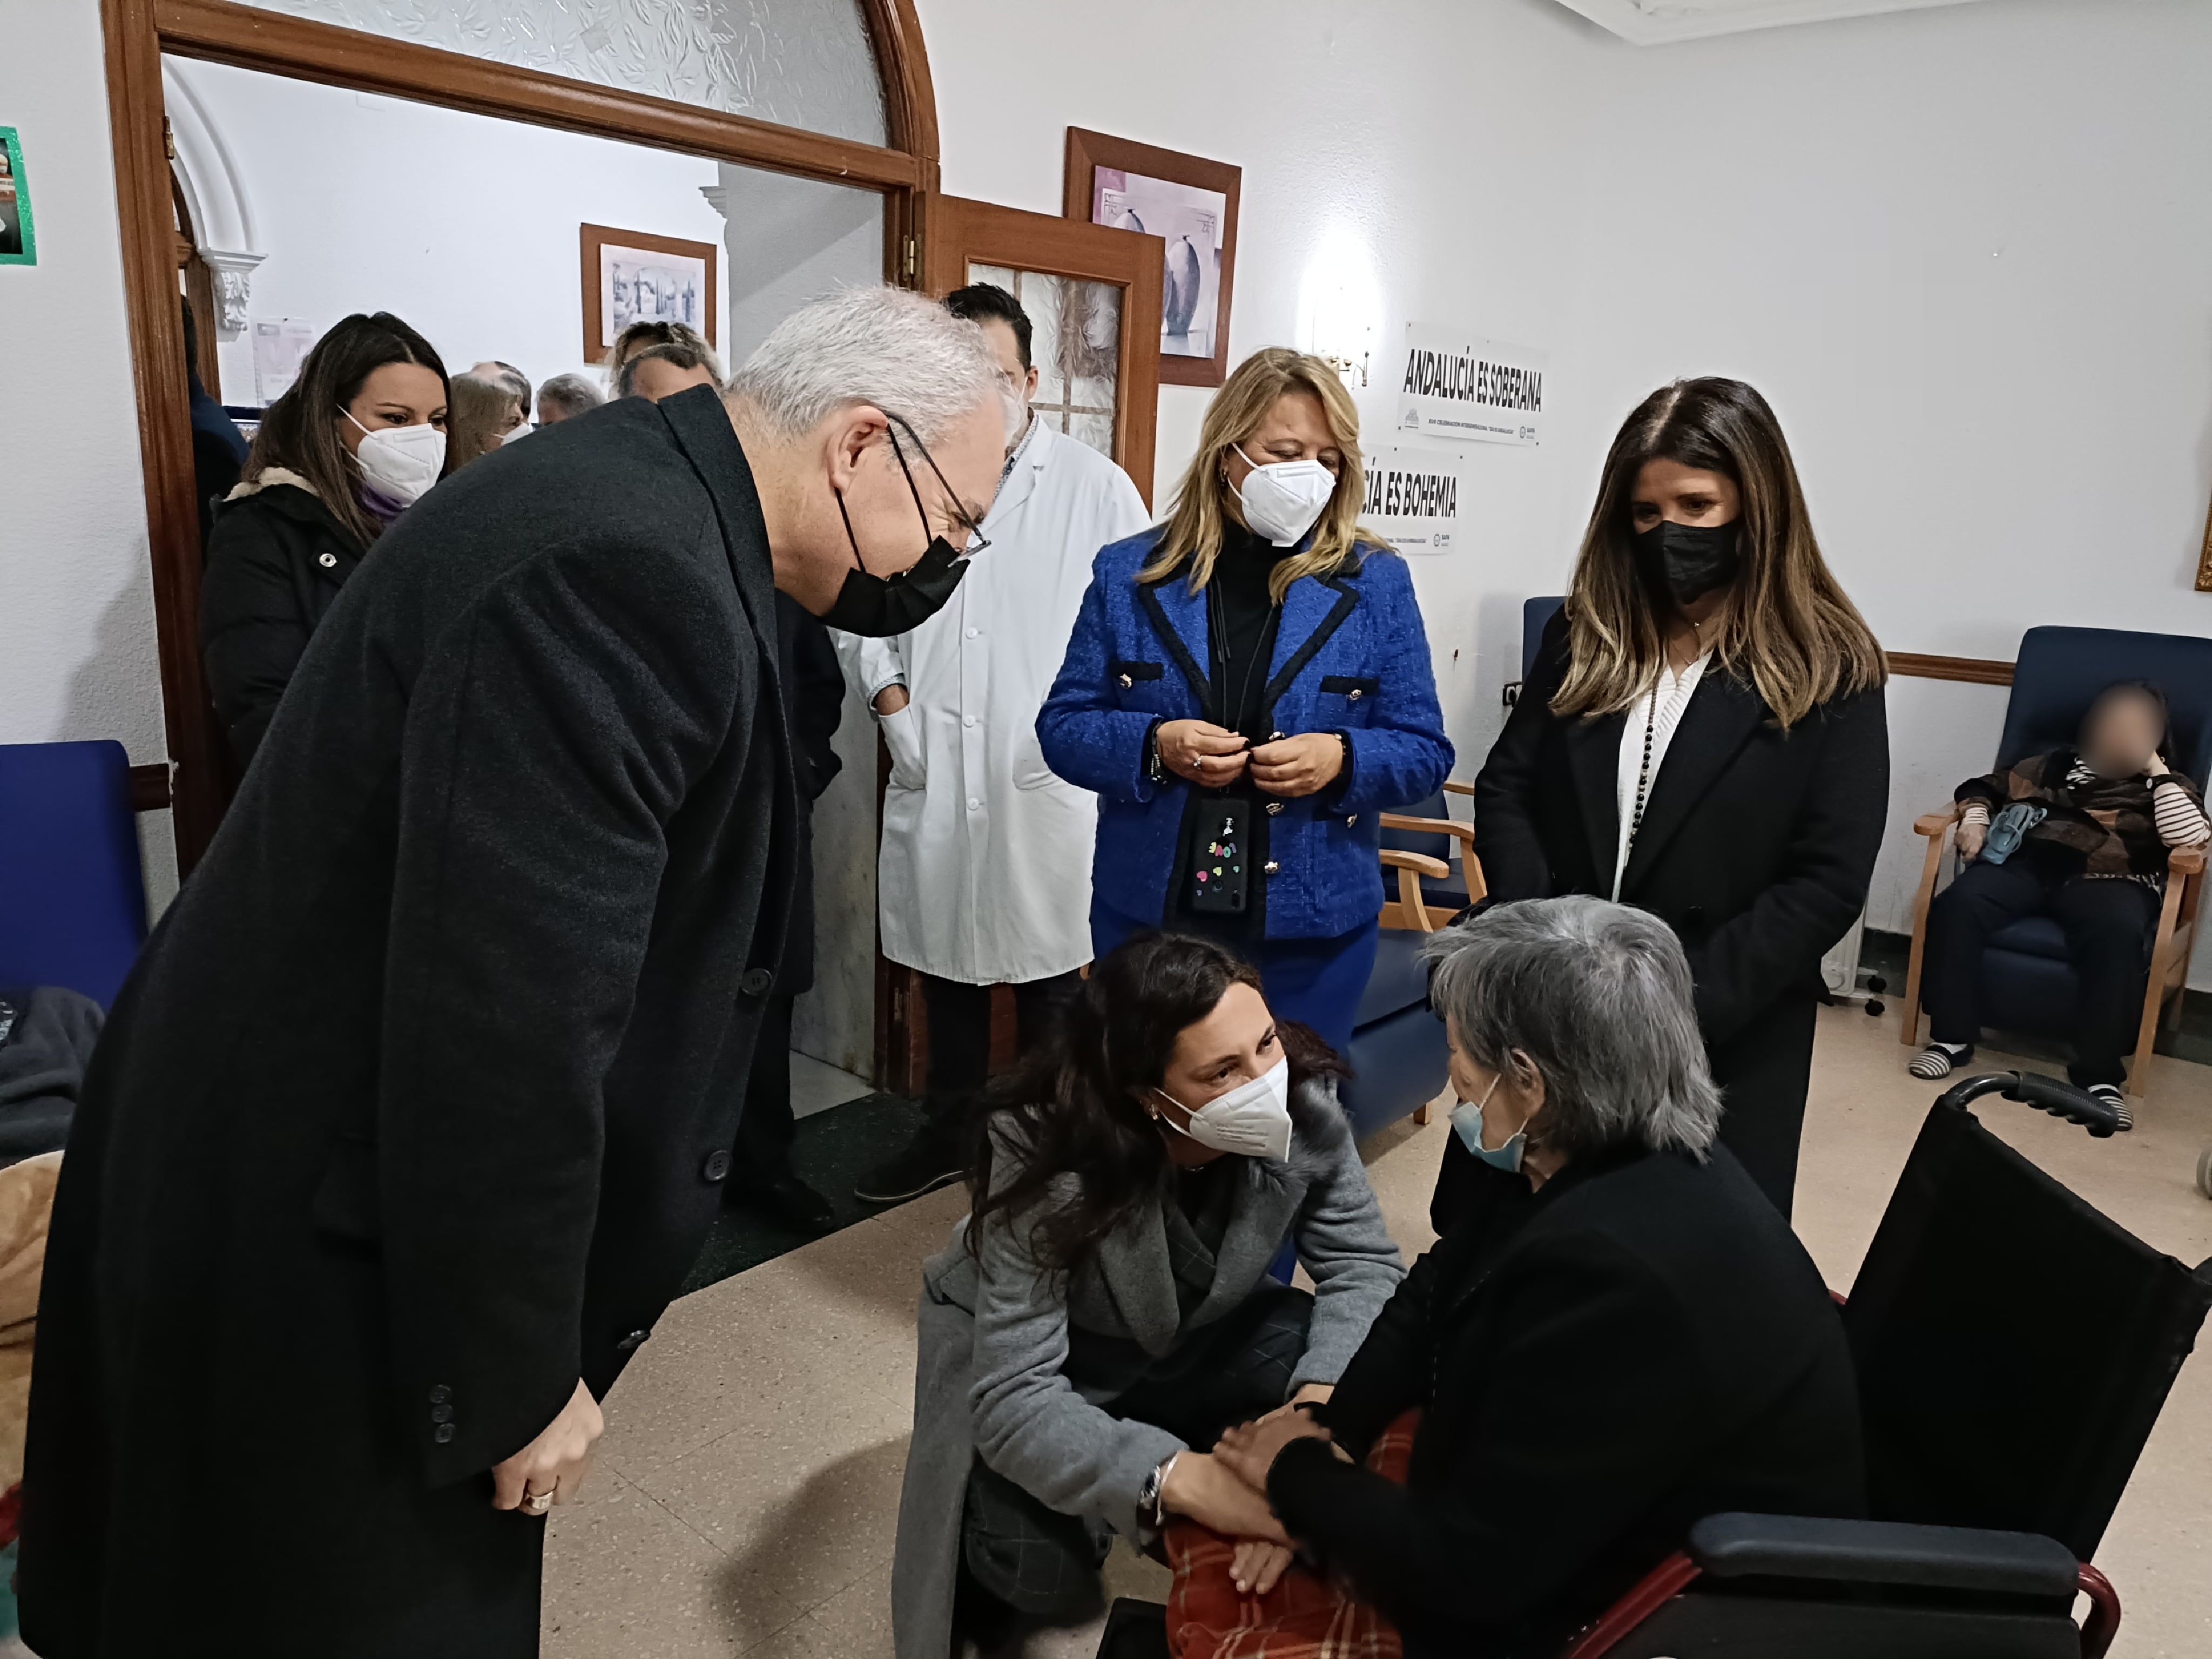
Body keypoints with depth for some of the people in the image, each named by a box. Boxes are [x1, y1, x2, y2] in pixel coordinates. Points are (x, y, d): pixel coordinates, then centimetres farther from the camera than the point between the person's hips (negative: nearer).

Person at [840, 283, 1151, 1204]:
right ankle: (948, 1136, 33)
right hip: (933, 777, 4)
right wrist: (886, 690, 2)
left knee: (1049, 975, 5)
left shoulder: (1095, 486, -4)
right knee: (945, 964, 16)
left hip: (1051, 785, -3)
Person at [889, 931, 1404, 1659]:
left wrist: (1317, 1401, -39)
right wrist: (1184, 1478, -52)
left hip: (1201, 1329, 4)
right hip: (1027, 1352, -4)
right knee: (1044, 1573, -26)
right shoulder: (1047, 1162, -37)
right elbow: (1013, 1397, -38)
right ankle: (979, 1559, 10)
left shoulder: (1304, 1103, -25)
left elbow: (1363, 1263, -19)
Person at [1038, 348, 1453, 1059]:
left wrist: (1343, 761, -18)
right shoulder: (1129, 574, 2)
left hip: (1313, 928, 0)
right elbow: (1063, 726, 3)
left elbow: (1425, 752, 3)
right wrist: (1153, 746, -16)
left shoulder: (1376, 583, 1)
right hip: (1149, 914, 1)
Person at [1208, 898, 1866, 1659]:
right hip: (1567, 1528, 8)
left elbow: (1468, 1567, -27)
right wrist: (1323, 1438, -7)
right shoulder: (1629, 1159, -7)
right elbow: (1433, 1296, 4)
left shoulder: (1610, 1270, -35)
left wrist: (1298, 1475, -12)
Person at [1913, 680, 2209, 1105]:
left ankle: (2100, 1074, -29)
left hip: (2108, 879, -1)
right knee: (1957, 904, -31)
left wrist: (2158, 771, 7)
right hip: (2027, 862, 2)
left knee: (2119, 933, -38)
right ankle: (1951, 1037, -19)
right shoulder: (2056, 764, 25)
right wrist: (1974, 819, 9)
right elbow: (1984, 786, 30)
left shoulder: (2168, 789, 21)